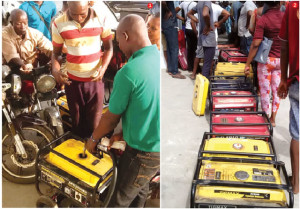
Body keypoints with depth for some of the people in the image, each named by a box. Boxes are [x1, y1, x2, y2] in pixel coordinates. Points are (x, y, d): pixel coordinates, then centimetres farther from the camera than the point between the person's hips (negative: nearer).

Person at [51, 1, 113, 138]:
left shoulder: (101, 20, -8)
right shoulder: (59, 24, -9)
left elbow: (108, 47, 2)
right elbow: (56, 52, 1)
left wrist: (103, 68, -15)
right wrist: (55, 70, -20)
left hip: (95, 80, 0)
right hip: (72, 81, 1)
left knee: (94, 125, 7)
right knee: (77, 123, 15)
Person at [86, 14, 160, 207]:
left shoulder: (128, 72, -24)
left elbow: (111, 118, -12)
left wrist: (93, 139, 7)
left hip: (142, 152, -7)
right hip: (159, 145, 7)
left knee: (121, 199, 14)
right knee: (139, 192, 27)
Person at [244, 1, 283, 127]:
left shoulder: (263, 20, -13)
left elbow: (255, 44, -19)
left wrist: (248, 64, -14)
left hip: (266, 59, -4)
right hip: (281, 60, 4)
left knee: (265, 90, 8)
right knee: (277, 90, 13)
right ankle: (273, 119, 23)